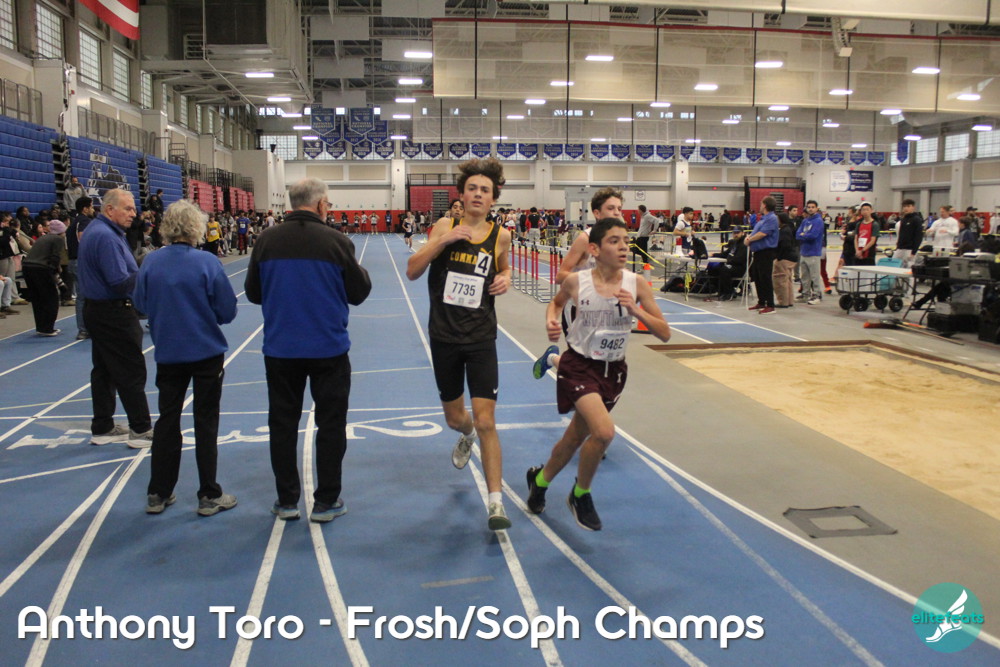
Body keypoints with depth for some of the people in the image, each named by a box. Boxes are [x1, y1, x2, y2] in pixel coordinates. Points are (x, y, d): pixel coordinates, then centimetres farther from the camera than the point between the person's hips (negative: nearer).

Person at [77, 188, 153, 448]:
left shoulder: (95, 230, 12)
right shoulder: (106, 237, -20)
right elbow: (120, 282, -25)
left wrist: (141, 270, 1)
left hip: (98, 311, 10)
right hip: (114, 313, -10)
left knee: (104, 371, 14)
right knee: (132, 372, -3)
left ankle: (102, 428, 21)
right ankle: (141, 430, 5)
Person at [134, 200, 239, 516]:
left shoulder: (150, 262, -5)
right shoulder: (207, 263, -15)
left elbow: (141, 304, 5)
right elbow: (227, 311, -10)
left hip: (168, 353, 3)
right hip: (207, 351, -3)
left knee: (167, 420, 16)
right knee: (206, 422, 7)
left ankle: (158, 494, 22)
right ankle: (209, 496, 13)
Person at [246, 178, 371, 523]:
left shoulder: (266, 240, -4)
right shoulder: (336, 241, -11)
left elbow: (253, 293, 5)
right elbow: (358, 293, -3)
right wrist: (361, 272, 17)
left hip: (280, 349, 2)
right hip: (329, 349, -2)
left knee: (283, 424, 14)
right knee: (330, 424, 10)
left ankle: (287, 501, 23)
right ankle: (326, 502, 17)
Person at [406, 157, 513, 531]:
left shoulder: (500, 235, -2)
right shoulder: (445, 227, -4)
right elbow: (412, 272, -10)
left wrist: (506, 279, -5)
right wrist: (444, 240, -22)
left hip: (481, 338, -1)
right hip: (444, 338, 1)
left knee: (485, 422, -8)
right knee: (454, 418, 17)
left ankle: (495, 502, 0)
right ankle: (466, 435, 55)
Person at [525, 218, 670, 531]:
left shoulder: (636, 285, -10)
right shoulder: (576, 282, -13)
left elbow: (664, 333, -8)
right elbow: (557, 302, 10)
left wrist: (636, 310, -22)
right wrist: (551, 320, -10)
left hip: (613, 370, 4)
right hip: (579, 365, -3)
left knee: (576, 437, 15)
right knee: (604, 431, -23)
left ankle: (540, 479, 45)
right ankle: (581, 495, 5)